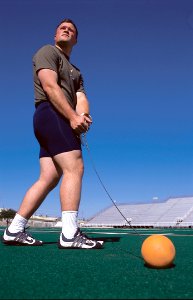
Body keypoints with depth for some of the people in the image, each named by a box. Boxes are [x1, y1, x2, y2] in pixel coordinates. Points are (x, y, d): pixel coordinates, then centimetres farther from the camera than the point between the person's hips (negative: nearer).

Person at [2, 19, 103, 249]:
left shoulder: (75, 71, 32)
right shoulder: (47, 51, 8)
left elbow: (80, 96, 13)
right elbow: (50, 86, -10)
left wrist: (83, 114, -11)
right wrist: (72, 116, -19)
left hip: (64, 121, 8)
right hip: (51, 113, -8)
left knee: (48, 178, 0)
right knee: (74, 168, -20)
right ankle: (70, 234, -23)